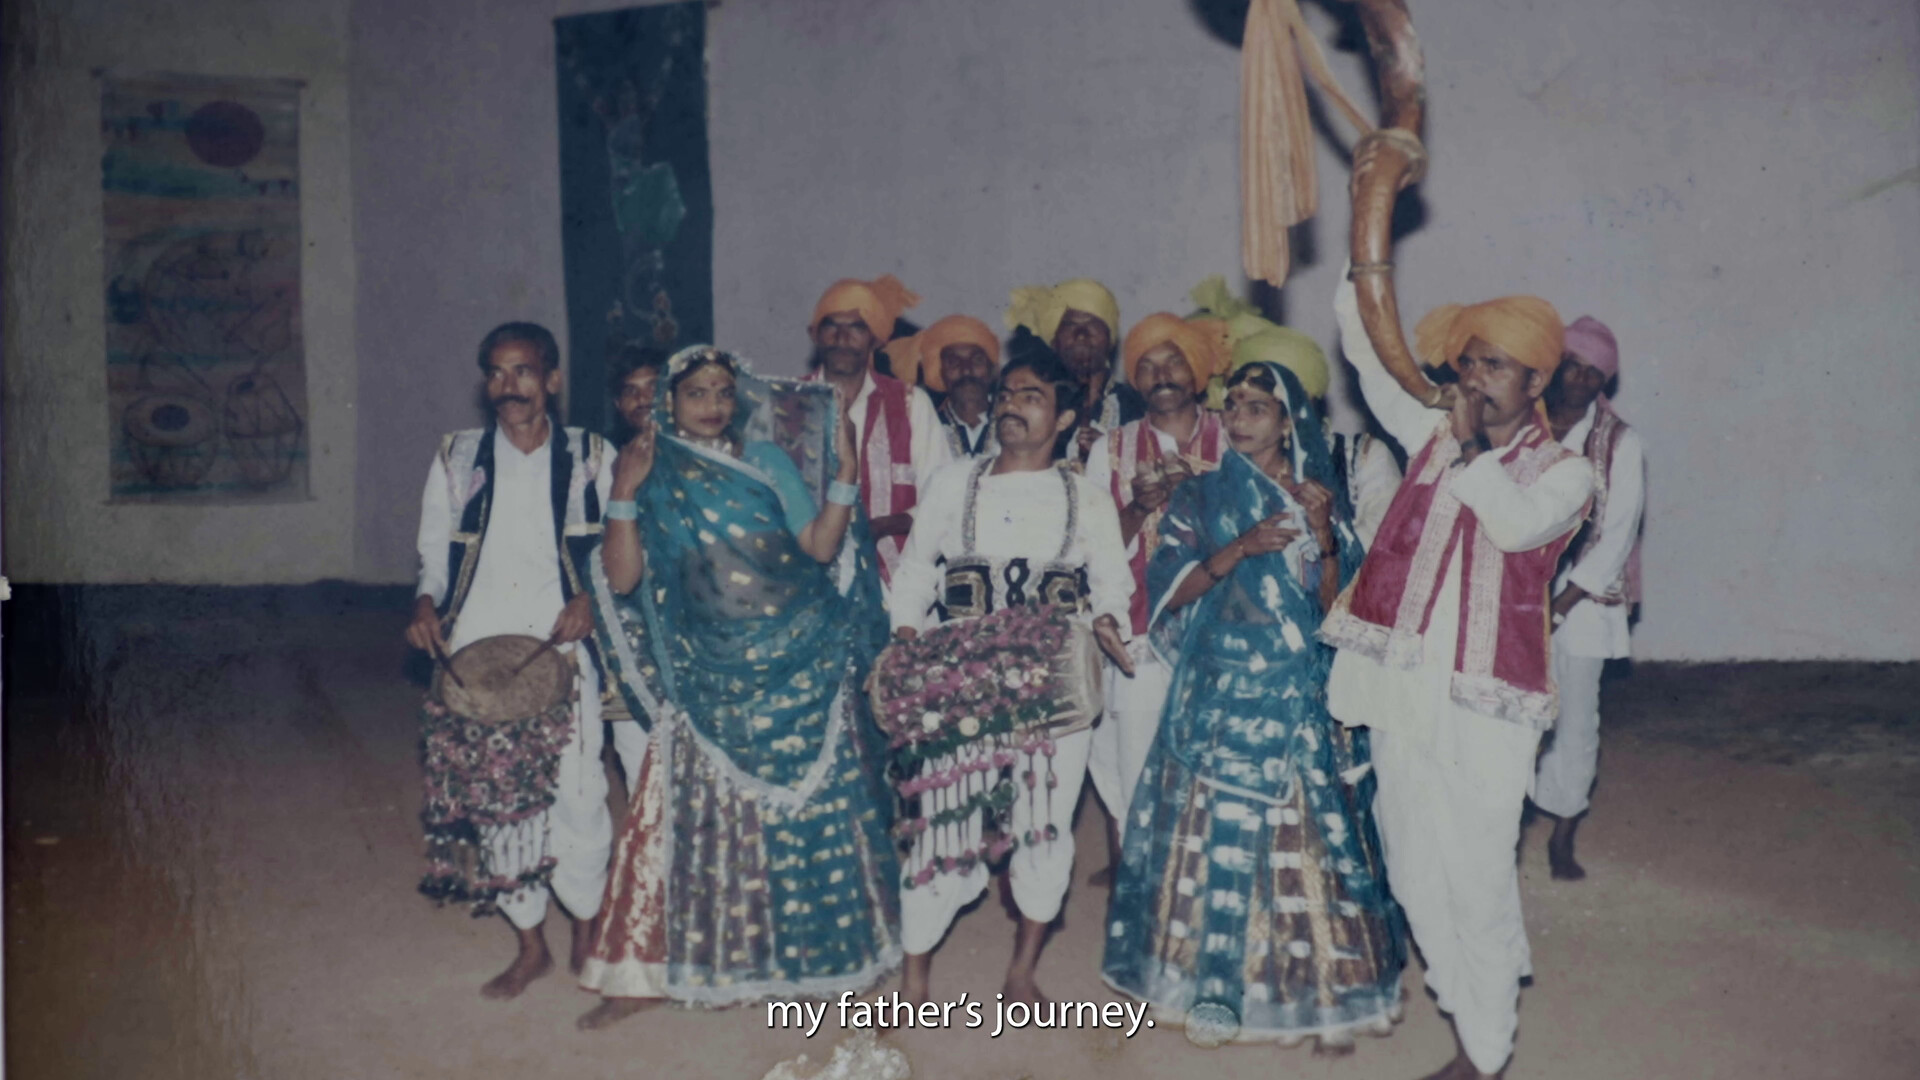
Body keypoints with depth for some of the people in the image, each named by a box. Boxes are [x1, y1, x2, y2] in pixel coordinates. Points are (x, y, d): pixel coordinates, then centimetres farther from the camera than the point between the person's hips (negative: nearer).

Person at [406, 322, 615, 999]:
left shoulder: (590, 459, 5)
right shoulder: (456, 459, 9)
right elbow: (433, 552, 14)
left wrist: (590, 597, -9)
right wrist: (427, 605, -4)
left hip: (562, 654, -2)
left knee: (577, 796, -2)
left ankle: (586, 935, 20)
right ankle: (530, 945, 21)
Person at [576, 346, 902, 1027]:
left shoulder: (766, 461, 6)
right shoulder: (653, 478, 5)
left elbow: (821, 546, -3)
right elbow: (623, 579, -5)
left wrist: (845, 474, -13)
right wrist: (624, 497, -14)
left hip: (798, 669, 1)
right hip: (710, 681, 0)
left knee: (810, 810, 3)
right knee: (699, 814, 0)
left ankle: (823, 950, 19)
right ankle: (648, 973, 13)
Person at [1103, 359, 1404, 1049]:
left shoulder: (1316, 496, 7)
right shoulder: (1199, 498, 4)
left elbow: (1336, 602, 4)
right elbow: (1168, 594, -4)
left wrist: (1324, 535, -13)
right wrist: (1239, 549, -16)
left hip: (1302, 693, 1)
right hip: (1223, 689, -1)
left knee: (1305, 830, 1)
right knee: (1218, 828, -2)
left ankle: (1316, 979, 15)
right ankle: (1217, 981, 11)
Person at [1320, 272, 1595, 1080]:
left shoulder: (1563, 472, -1)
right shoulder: (1433, 436, 12)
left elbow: (1518, 524, -22)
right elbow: (1367, 347, 15)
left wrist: (1473, 447, -12)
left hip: (1483, 707, -5)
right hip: (1401, 688, 5)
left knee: (1474, 877, 0)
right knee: (1414, 869, 14)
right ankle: (1477, 994, 36)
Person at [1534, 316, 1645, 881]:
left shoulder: (1620, 444, -1)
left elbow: (1617, 536, -4)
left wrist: (1561, 603, -11)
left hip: (1580, 602, -1)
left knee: (1574, 718, 6)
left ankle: (1563, 835, 21)